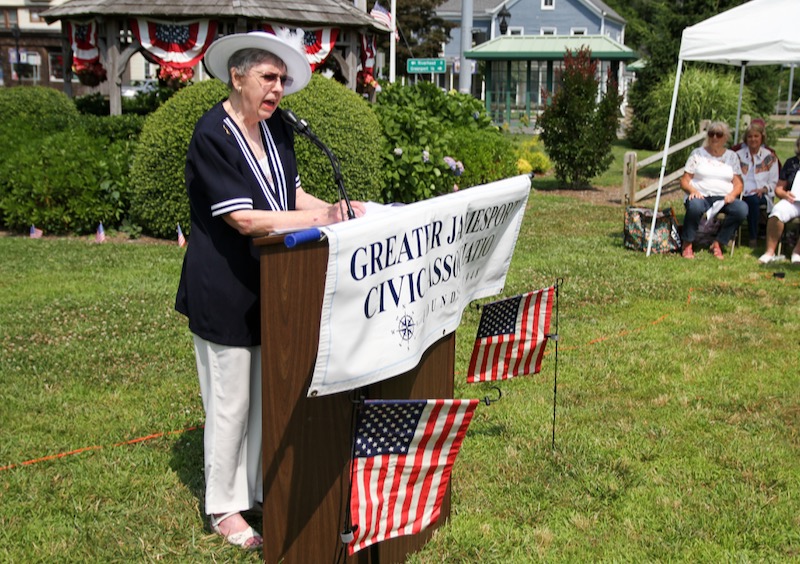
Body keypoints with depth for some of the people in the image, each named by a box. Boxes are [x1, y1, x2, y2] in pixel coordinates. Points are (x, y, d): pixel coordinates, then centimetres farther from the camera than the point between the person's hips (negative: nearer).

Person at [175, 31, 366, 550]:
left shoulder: (277, 129, 7)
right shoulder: (212, 136, -17)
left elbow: (293, 195, 13)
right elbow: (242, 219, -23)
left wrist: (333, 209, -6)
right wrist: (320, 220, -23)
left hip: (272, 287, 8)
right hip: (223, 291, -7)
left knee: (270, 395, 16)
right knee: (231, 403, 3)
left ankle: (262, 489, 33)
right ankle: (225, 510, 20)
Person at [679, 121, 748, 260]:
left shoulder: (732, 156, 16)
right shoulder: (697, 154, 10)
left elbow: (738, 184, 10)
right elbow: (684, 181, 6)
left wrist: (732, 194, -12)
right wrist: (692, 190, -16)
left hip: (724, 198, 2)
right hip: (701, 196, -2)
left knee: (742, 208, -30)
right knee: (694, 206, -40)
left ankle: (717, 243, -13)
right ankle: (687, 245, -18)